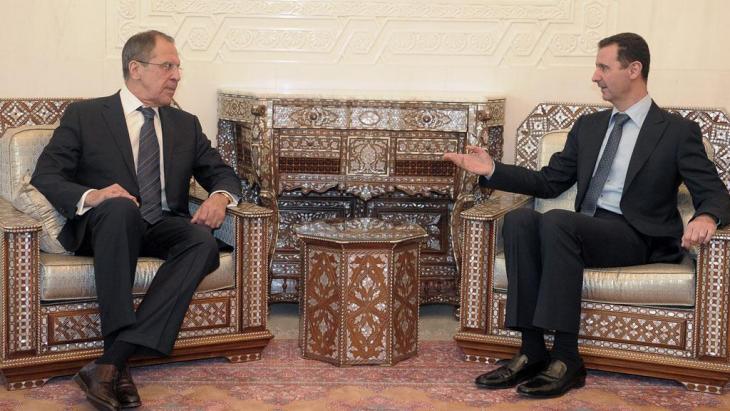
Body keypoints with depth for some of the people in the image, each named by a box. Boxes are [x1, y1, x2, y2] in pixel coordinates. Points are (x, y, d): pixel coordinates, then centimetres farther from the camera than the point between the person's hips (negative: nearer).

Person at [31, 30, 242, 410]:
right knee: (121, 208, -38)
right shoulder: (84, 115, 6)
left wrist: (220, 196, -6)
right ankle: (120, 364, -42)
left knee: (203, 242, -31)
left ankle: (110, 363, -40)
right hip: (103, 226, -3)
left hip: (164, 229, 4)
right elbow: (44, 176, -2)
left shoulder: (186, 125, 19)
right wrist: (90, 196, -23)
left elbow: (222, 173, 20)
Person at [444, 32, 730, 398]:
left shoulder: (678, 131, 4)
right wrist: (492, 170, 8)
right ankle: (532, 351, -27)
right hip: (583, 231, 6)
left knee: (557, 220, -33)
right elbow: (549, 182, 20)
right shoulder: (588, 126, 20)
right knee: (519, 219, -25)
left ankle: (566, 359, -33)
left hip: (638, 238, -5)